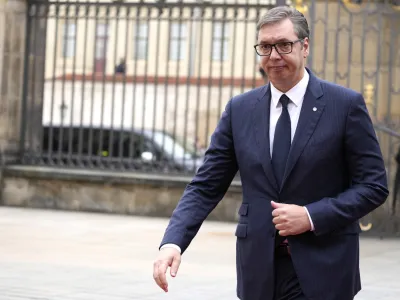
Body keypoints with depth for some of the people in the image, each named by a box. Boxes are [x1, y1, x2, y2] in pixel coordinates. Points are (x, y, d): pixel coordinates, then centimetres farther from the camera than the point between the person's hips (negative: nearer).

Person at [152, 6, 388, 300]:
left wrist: (312, 216, -14)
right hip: (259, 268, 3)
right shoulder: (239, 109, 6)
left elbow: (374, 185, -2)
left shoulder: (346, 104, -3)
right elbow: (206, 187, 3)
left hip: (322, 270, -2)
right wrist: (172, 242, -12)